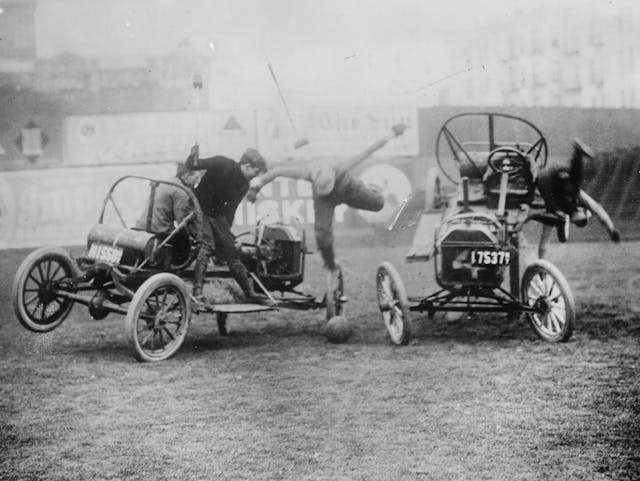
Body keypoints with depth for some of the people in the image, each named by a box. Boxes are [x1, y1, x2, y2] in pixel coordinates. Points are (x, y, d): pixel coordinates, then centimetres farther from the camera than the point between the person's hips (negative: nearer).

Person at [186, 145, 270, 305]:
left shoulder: (243, 186, 3)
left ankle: (250, 293, 12)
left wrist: (226, 231, 6)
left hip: (217, 214, 6)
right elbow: (191, 166, -13)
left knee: (230, 251, 5)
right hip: (199, 207, -6)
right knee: (206, 244, -24)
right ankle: (197, 291, -26)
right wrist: (193, 159, -33)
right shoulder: (221, 164, -16)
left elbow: (230, 210, 8)